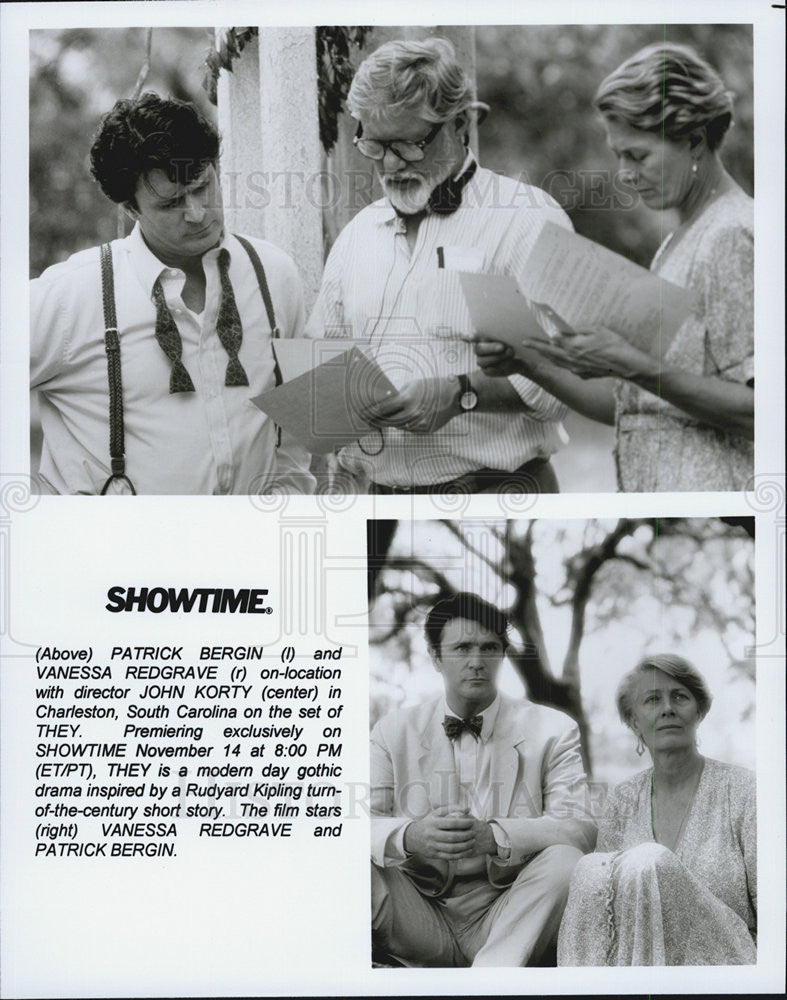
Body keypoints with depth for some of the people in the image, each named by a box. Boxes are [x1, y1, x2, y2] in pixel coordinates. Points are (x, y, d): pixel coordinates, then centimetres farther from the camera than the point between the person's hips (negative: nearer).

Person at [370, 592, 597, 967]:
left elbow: (580, 828, -8)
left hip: (509, 922, 0)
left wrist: (494, 836, -26)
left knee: (562, 859, -30)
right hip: (421, 926, 1)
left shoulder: (551, 731, 7)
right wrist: (409, 837, -26)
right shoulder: (394, 731, 11)